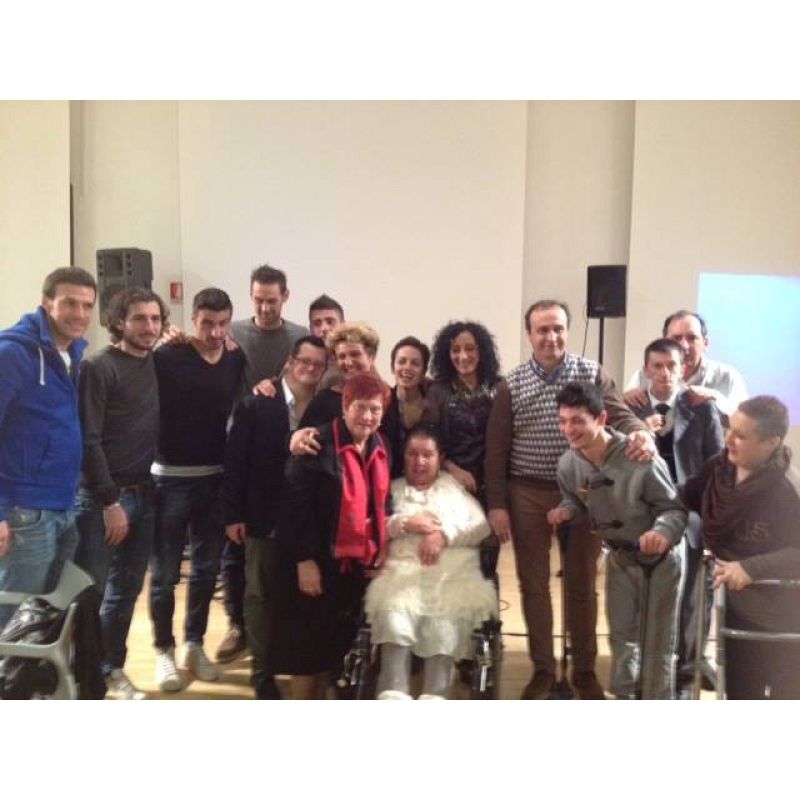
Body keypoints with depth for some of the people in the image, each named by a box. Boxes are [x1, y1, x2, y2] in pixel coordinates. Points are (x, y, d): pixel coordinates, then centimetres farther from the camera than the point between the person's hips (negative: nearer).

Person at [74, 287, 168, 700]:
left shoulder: (156, 365, 8)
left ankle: (111, 668, 29)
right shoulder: (99, 367, -10)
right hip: (103, 497, -6)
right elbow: (88, 441, -14)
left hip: (143, 494, 6)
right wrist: (110, 502, -15)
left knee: (126, 589, 14)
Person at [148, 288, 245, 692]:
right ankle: (164, 650, 23)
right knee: (165, 572, 6)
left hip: (216, 478, 4)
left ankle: (194, 645, 30)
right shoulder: (167, 358, -11)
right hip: (171, 477, -4)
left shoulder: (237, 361, 3)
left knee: (207, 568, 13)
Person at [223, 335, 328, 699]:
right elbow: (235, 460, -6)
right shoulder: (256, 404, -5)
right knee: (261, 595, 10)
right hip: (266, 518, -1)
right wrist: (232, 515, -9)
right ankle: (263, 670, 23)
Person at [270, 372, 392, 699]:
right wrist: (305, 560, -20)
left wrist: (381, 551, 9)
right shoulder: (318, 444, -15)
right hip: (318, 559, -6)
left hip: (359, 561, 7)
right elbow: (297, 504, -18)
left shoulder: (379, 447, 7)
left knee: (338, 639, 15)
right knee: (308, 638, 4)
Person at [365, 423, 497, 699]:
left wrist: (444, 534, -7)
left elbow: (483, 526, 9)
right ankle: (393, 697, -35)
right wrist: (405, 523, -5)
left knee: (445, 620, -31)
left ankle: (435, 697, -35)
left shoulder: (456, 486, 24)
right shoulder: (392, 489, 25)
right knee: (393, 613, -31)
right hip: (403, 568, 0)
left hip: (454, 570, 0)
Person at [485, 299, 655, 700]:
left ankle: (584, 670, 28)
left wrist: (641, 432, -33)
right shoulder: (511, 385, -2)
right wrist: (497, 504, -5)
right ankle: (542, 670, 25)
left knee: (582, 583, 11)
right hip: (528, 494, 0)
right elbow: (496, 449, -1)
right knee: (534, 584, 9)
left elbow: (619, 414, -9)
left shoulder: (592, 373, 0)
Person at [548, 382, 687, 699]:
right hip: (619, 557, 4)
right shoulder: (568, 464, -16)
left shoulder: (641, 460, -33)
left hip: (659, 559, -4)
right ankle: (622, 697, 39)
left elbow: (674, 509, -24)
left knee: (657, 640, 7)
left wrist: (664, 532, -45)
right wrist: (565, 510, -18)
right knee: (621, 633, 18)